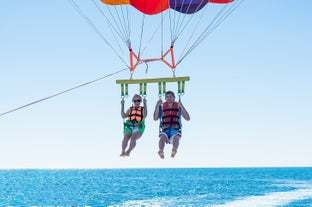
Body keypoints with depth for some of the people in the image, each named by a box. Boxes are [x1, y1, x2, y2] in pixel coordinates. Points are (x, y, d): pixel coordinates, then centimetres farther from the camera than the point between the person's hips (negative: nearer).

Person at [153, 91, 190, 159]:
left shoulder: (178, 106, 11)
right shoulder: (162, 106, 14)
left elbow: (187, 118, 1)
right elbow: (155, 118, 2)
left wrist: (181, 107, -9)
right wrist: (157, 106, -7)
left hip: (175, 129, -1)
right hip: (165, 130, 1)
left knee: (176, 137, -34)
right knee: (162, 137, -33)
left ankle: (174, 150, -63)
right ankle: (161, 151, -58)